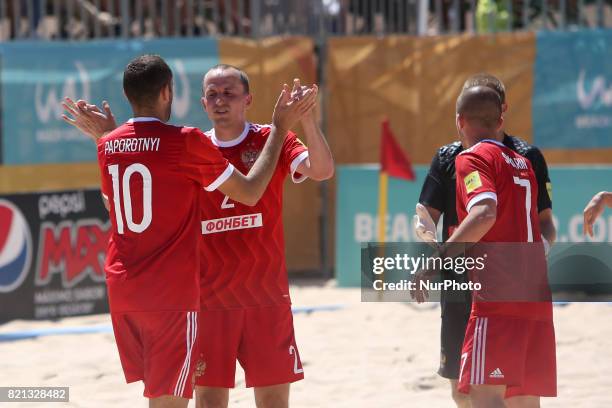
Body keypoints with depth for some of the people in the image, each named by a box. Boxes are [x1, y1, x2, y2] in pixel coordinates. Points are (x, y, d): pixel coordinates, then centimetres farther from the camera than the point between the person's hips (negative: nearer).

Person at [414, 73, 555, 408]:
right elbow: (425, 215, 4)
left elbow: (544, 219, 4)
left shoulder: (527, 157, 1)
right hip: (461, 286, 3)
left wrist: (543, 242, -18)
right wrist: (429, 237, -19)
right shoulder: (449, 157, 7)